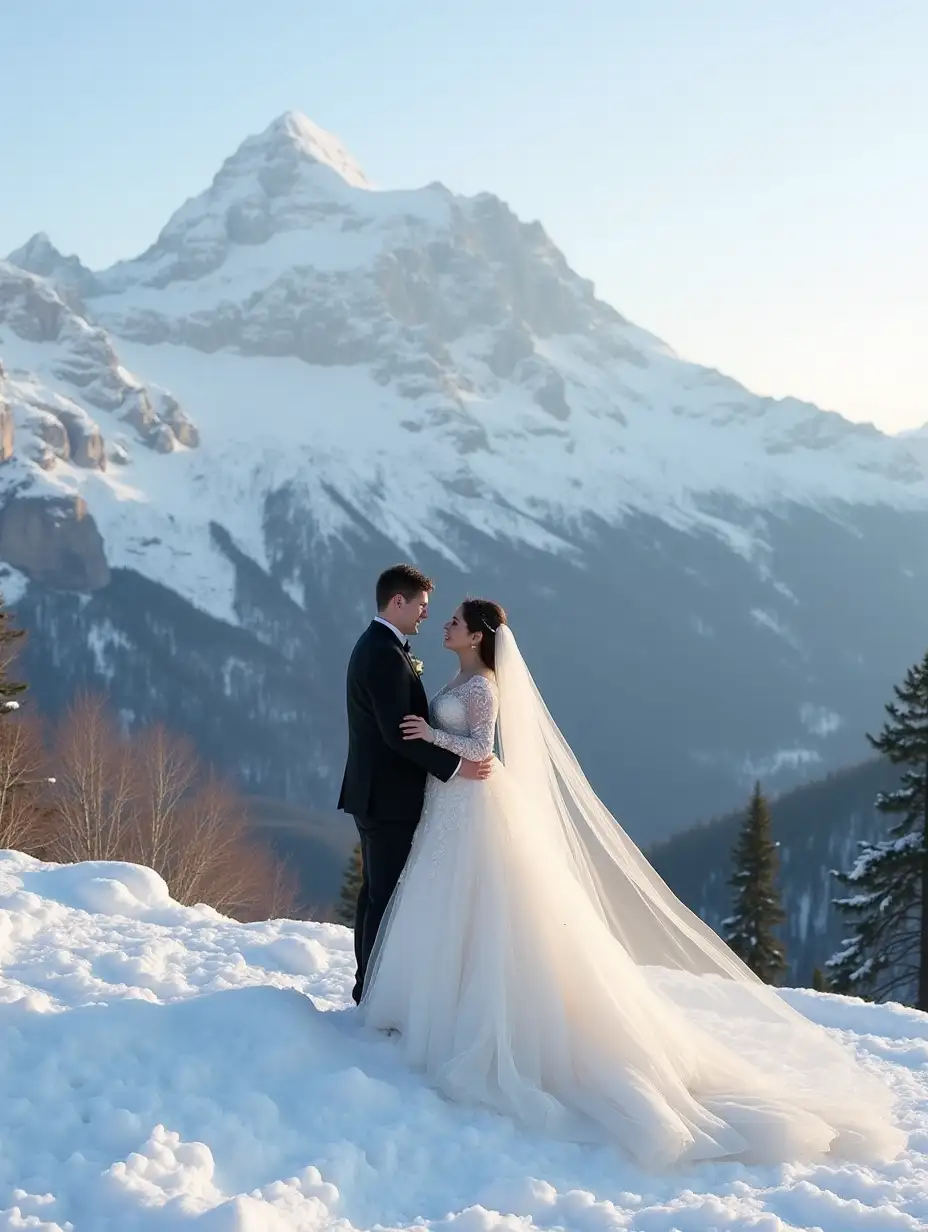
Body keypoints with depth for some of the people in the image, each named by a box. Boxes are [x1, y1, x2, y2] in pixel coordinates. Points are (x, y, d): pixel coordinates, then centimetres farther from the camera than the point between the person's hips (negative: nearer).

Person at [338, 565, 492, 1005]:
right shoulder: (386, 655, -20)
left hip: (376, 793, 11)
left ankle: (368, 984, 25)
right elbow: (399, 733, -25)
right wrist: (454, 765, -21)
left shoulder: (373, 646, 14)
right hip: (391, 797, -11)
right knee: (388, 898, -5)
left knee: (377, 893, 16)